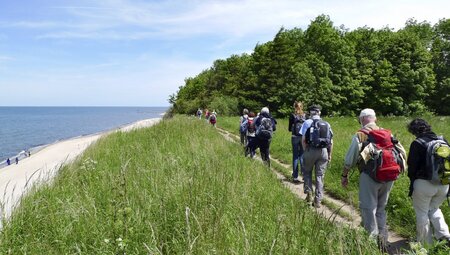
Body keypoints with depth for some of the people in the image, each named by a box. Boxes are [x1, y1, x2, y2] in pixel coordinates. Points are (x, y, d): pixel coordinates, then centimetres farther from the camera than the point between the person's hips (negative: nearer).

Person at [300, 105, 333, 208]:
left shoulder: (307, 122, -1)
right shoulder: (327, 124, 10)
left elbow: (303, 139, -7)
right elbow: (331, 142, 8)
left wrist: (306, 150, 5)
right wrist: (329, 155, 14)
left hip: (311, 150, -3)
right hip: (323, 151, 3)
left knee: (307, 172, 17)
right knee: (320, 175, 8)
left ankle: (309, 193, 6)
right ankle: (318, 201, 10)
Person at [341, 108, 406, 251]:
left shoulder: (360, 135, -4)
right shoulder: (388, 133, 11)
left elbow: (350, 157, -7)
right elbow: (402, 153, 11)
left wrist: (344, 175, 3)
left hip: (370, 176, -5)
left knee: (368, 209, 3)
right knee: (381, 208, 18)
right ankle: (382, 239, 23)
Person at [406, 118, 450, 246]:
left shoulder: (417, 143, -12)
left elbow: (412, 166, -10)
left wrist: (412, 181, 5)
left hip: (424, 184, -6)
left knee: (422, 213, 9)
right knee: (434, 209, 25)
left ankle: (425, 244, 16)